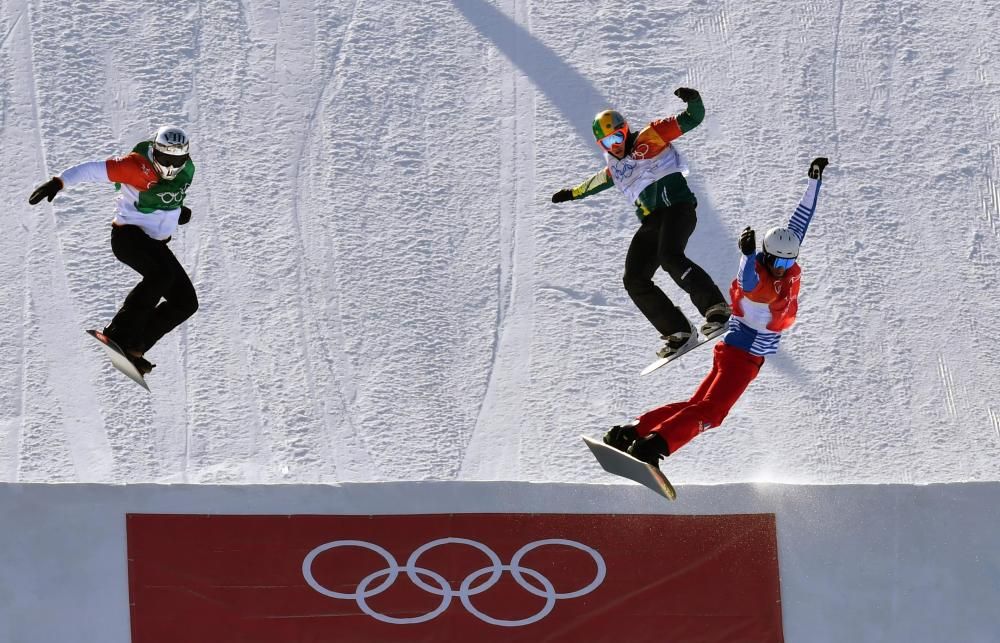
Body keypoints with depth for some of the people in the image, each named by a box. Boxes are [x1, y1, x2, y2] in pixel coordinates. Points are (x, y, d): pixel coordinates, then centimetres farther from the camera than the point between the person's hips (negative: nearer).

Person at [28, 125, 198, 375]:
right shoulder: (137, 167, -22)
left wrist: (177, 209, 8)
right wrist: (59, 182, -37)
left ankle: (133, 347, 4)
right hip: (128, 234, -8)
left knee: (186, 302, -1)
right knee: (163, 273, -35)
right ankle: (117, 334, -33)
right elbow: (94, 170, -27)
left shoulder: (186, 170, 0)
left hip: (155, 243, 8)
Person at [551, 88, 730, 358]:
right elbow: (598, 181, 44)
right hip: (651, 222, 8)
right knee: (634, 281, -3)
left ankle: (716, 308, -33)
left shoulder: (650, 137, 1)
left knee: (669, 257, -33)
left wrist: (693, 101, -26)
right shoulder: (614, 168, 20)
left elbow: (691, 120, -5)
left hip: (677, 207, -8)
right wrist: (573, 193, 58)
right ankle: (679, 333, -4)